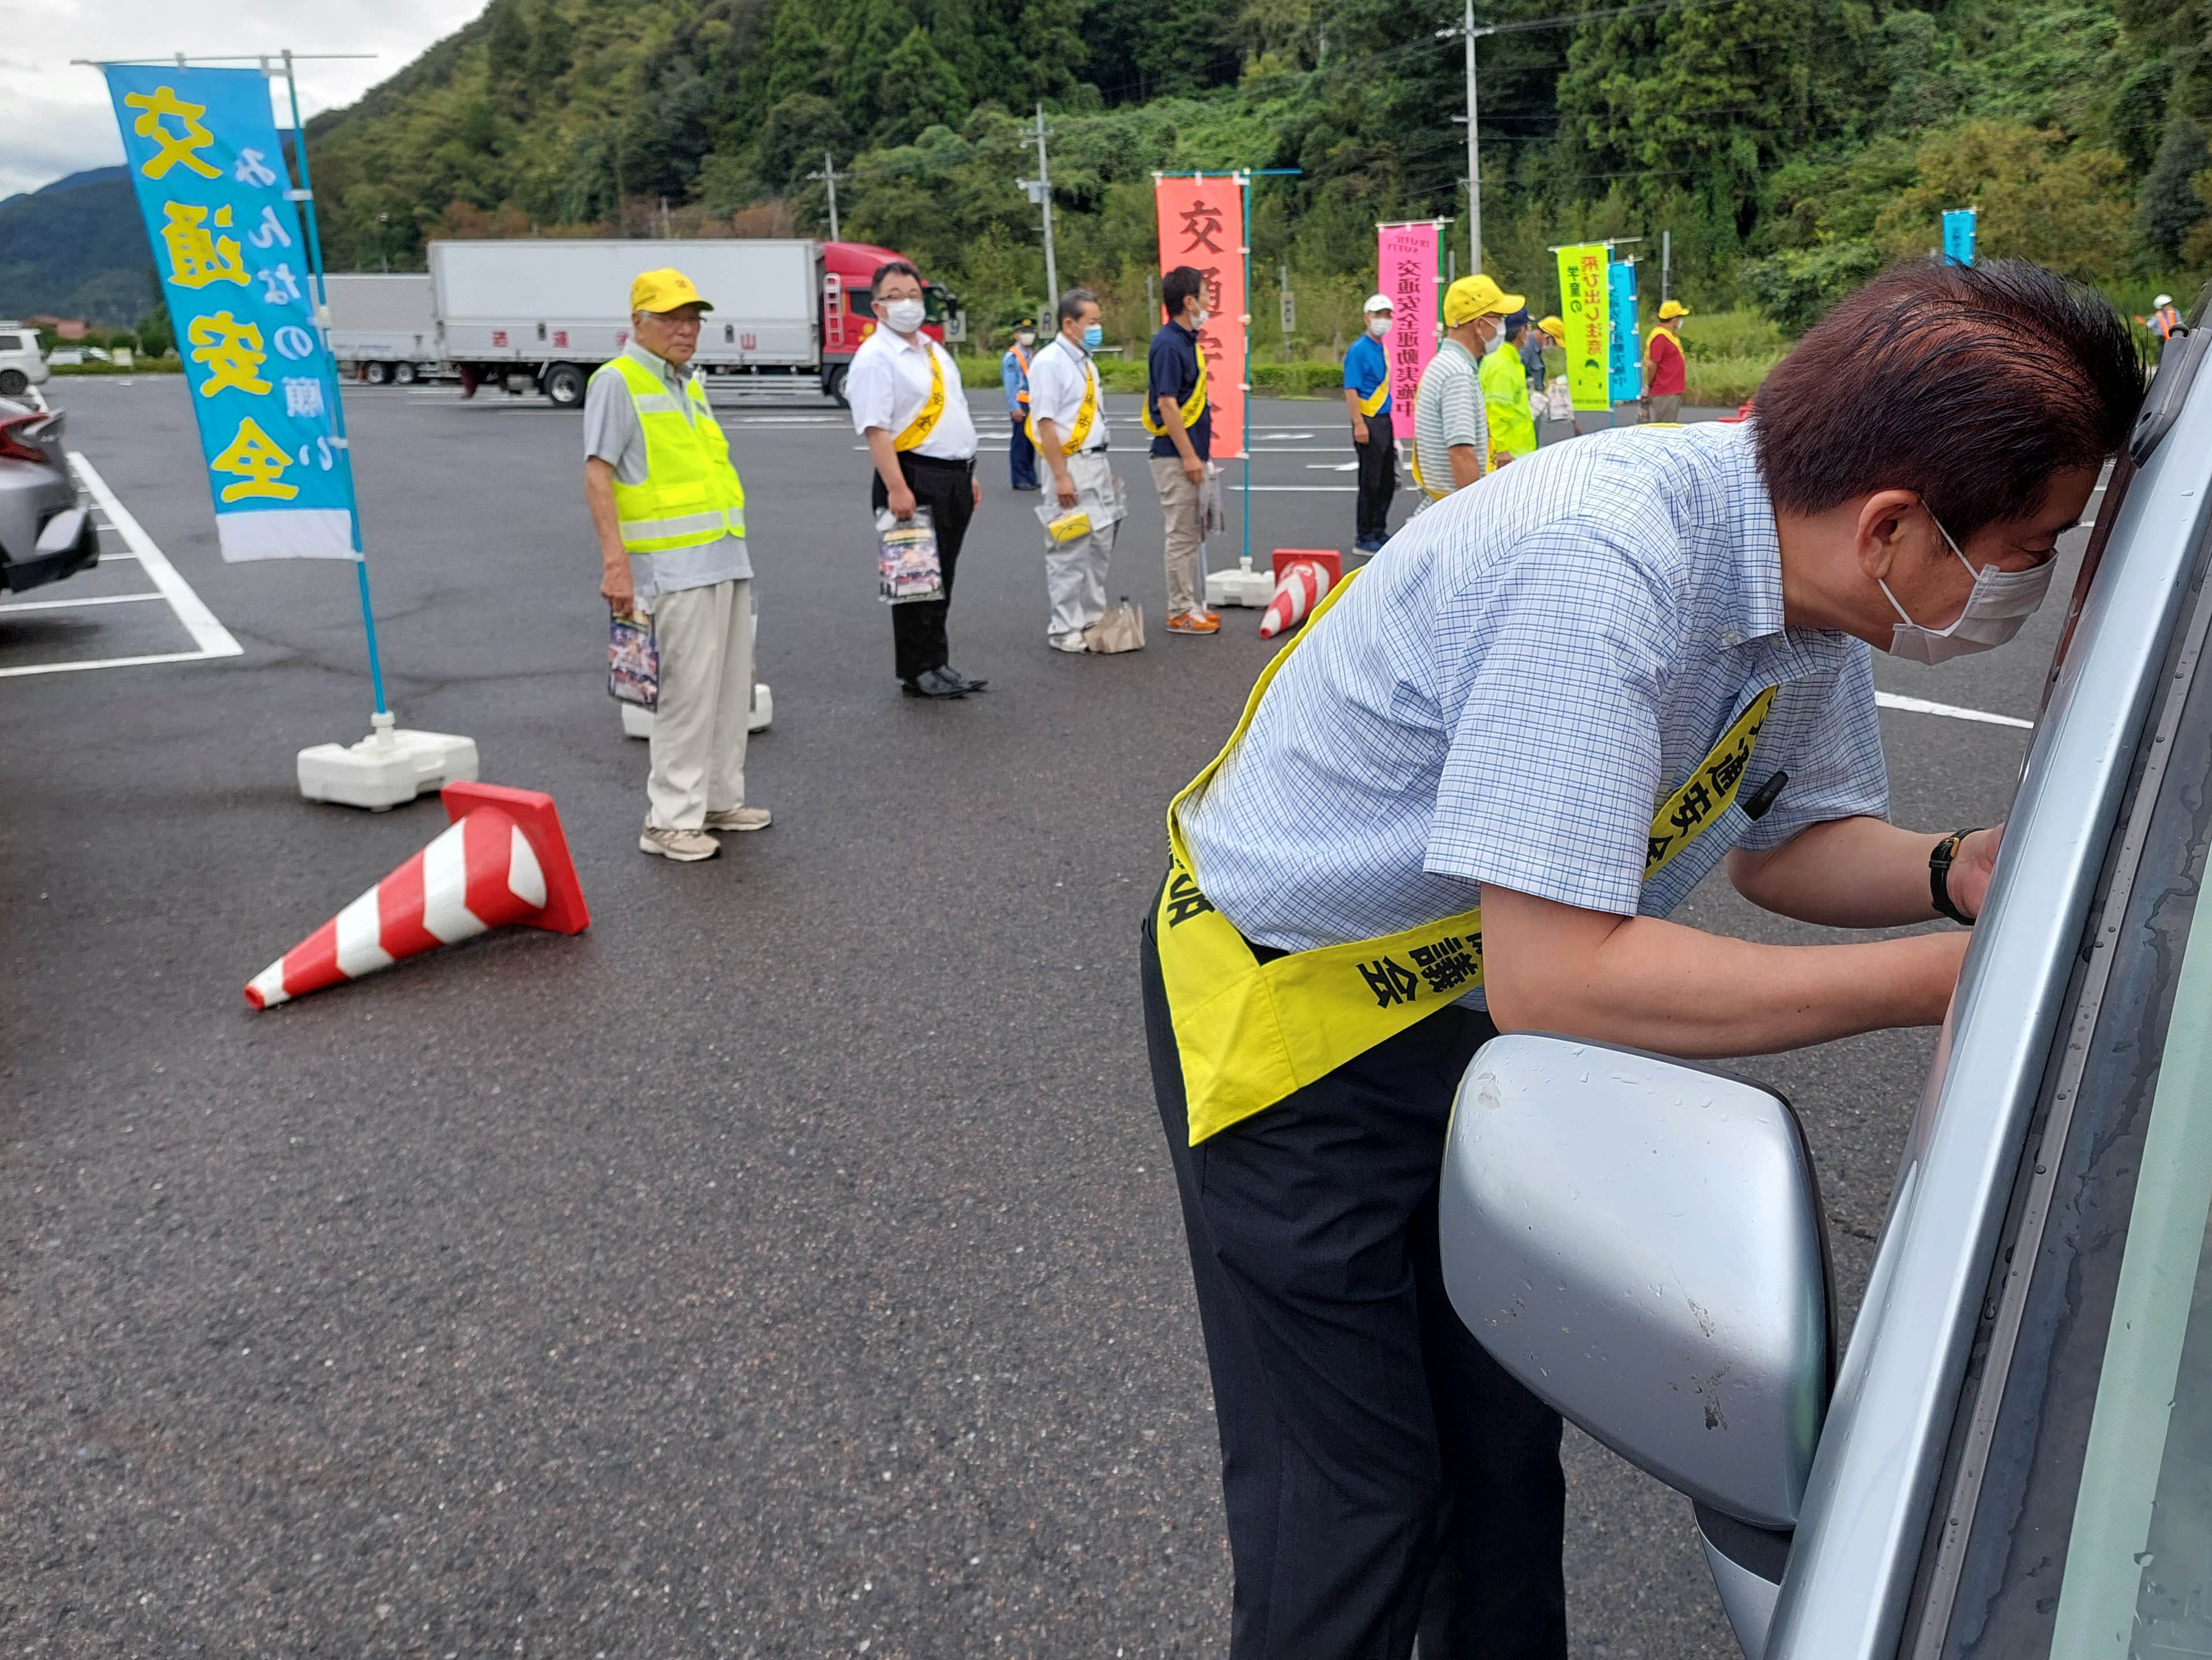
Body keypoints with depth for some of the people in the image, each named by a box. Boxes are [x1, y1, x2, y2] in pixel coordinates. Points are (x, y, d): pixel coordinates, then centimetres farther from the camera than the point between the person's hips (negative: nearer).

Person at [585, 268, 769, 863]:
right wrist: (615, 560, -21)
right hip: (675, 567, -9)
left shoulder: (690, 386, 21)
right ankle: (669, 821, -1)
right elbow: (598, 473, -12)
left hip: (728, 560, 9)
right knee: (688, 694, -9)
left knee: (732, 688, 12)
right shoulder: (618, 381, -5)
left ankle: (719, 800, 23)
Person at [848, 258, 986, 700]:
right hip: (915, 478, -8)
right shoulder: (875, 357, -9)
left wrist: (969, 475, 19)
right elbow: (875, 428, -18)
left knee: (941, 577, 13)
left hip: (954, 478, 8)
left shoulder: (935, 352, 18)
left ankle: (937, 665, 21)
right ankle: (919, 671, 5)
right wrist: (896, 489, -26)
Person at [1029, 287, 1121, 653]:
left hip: (1097, 464, 9)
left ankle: (1094, 619, 26)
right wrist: (1061, 476, -22)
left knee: (1100, 545, 14)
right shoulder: (1049, 362, -12)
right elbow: (1045, 423, -17)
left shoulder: (1085, 362, 15)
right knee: (1070, 551, -6)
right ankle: (1064, 630, 1)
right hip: (1070, 465, -9)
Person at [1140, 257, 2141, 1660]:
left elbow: (1781, 838, 8)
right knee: (1354, 1517, 2)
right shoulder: (1606, 563, -34)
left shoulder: (1807, 564, -7)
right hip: (1289, 1017, -7)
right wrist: (1937, 979, -29)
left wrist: (1952, 872, -13)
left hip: (1476, 1015, 8)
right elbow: (1548, 974, -35)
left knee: (1510, 1443, 18)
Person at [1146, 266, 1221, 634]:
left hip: (1190, 455, 10)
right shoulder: (1169, 344, -16)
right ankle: (1180, 613, 3)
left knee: (1192, 534, 14)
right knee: (1182, 535, -4)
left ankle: (1190, 604, 22)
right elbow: (1167, 404, -20)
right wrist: (1189, 456, -21)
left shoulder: (1186, 341, 14)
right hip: (1175, 456, -10)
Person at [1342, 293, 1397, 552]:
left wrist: (1389, 421, 16)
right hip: (1369, 423, -8)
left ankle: (1379, 531, 25)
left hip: (1385, 421, 8)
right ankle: (1364, 538, 6)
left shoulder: (1383, 349, 13)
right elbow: (1351, 390, -17)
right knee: (1370, 483, -3)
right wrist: (1359, 424, -23)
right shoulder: (1359, 350, -12)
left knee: (1387, 482, 13)